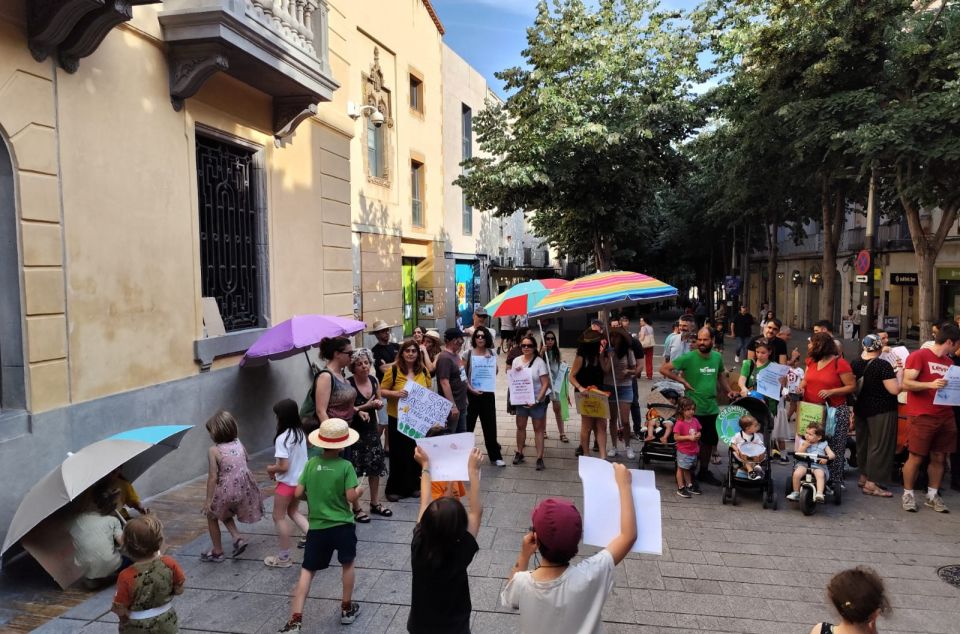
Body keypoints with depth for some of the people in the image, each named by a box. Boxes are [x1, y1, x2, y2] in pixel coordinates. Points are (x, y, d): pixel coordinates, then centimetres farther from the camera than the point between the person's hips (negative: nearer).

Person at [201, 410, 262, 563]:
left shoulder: (214, 450, -15)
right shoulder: (238, 443, 1)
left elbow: (213, 477, -15)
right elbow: (246, 458, 18)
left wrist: (208, 500, -9)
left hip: (227, 490, -6)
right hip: (245, 488, 6)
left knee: (212, 515, 22)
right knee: (224, 512, 31)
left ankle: (217, 552, 29)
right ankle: (238, 538, 16)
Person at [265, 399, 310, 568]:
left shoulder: (282, 438, -24)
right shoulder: (301, 433, 1)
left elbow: (283, 466, -24)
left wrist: (271, 469, -5)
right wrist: (277, 467, 10)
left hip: (287, 482, -8)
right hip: (300, 480, 8)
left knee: (279, 517, 9)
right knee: (293, 512, 23)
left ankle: (284, 558, 17)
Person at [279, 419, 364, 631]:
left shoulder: (311, 463, -4)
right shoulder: (345, 466, -14)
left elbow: (298, 493, -1)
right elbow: (351, 497, -15)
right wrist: (360, 490, 5)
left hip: (317, 527, 2)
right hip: (342, 525, -2)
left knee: (307, 570, 9)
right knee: (347, 564, 20)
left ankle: (295, 620, 2)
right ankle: (347, 609, 31)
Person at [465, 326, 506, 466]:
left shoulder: (492, 353, 4)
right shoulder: (468, 353, -5)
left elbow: (495, 372, 10)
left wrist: (491, 360, -8)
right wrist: (470, 388, -17)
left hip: (488, 393, 2)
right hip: (471, 393, -2)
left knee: (490, 424, 7)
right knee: (468, 424, 7)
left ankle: (495, 455, 16)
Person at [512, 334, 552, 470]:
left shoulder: (539, 362, -12)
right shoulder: (516, 361, 2)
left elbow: (545, 384, -14)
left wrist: (537, 400, -21)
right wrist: (515, 373, -12)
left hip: (537, 401, -4)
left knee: (538, 429, 4)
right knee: (520, 426, 12)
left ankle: (540, 458, 7)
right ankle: (519, 453, 27)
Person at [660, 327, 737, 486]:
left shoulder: (717, 357, 2)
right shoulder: (688, 357, -15)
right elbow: (664, 369, -13)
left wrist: (729, 391, 5)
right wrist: (682, 381, -16)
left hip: (712, 408, 6)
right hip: (693, 409, -6)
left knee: (709, 441, 17)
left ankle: (704, 471, 35)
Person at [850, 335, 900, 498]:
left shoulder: (856, 363, 1)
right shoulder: (883, 364, -18)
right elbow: (895, 390, -20)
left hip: (861, 409, 7)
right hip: (881, 410, -7)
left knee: (863, 442, 17)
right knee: (880, 445, 0)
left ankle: (863, 477, 29)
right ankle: (871, 484, 0)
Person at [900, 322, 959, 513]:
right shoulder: (919, 356, -7)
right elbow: (906, 383, -12)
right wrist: (930, 385, -24)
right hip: (922, 417, -7)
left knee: (939, 458, 10)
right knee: (916, 458, -2)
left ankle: (932, 495, 20)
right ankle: (908, 494, 9)